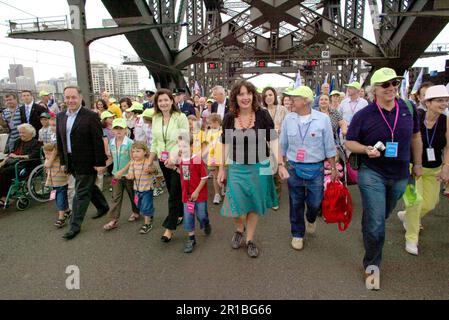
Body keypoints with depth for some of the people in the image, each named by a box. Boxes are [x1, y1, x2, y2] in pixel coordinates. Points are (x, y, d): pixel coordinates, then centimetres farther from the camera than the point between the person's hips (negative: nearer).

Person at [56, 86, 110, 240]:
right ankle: (103, 207, 42)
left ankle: (75, 226, 12)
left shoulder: (91, 116, -14)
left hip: (86, 162, -7)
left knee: (81, 193, 1)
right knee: (88, 187, 20)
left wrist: (100, 163, -15)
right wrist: (63, 161, 11)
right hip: (71, 162, 7)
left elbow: (98, 141, -15)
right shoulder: (61, 116, 7)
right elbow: (60, 140, 12)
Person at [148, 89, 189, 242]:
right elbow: (154, 142, 13)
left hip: (178, 160, -6)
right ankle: (180, 214, 38)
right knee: (172, 191, 17)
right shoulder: (156, 118, 6)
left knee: (175, 194, -1)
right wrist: (150, 162, 12)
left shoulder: (180, 117, -11)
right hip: (163, 161, 6)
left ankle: (170, 227, 8)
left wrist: (174, 157, -25)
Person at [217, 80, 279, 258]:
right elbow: (226, 145, 6)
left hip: (259, 167, -1)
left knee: (255, 205, 12)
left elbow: (273, 140, -7)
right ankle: (239, 229, 35)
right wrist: (222, 169, 8)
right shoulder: (229, 118, -2)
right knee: (236, 206, -1)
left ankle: (250, 240, 33)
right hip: (236, 167, 1)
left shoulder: (262, 115, -8)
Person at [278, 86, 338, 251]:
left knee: (315, 203, 5)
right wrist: (281, 164, 7)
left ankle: (311, 219, 42)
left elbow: (329, 146, -2)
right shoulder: (288, 119, 0)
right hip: (294, 168, 2)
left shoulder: (323, 119, -7)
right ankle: (297, 234, 29)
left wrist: (333, 168, 1)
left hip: (316, 169, -1)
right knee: (296, 204, 9)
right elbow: (282, 145, 8)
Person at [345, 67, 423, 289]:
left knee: (383, 215, 23)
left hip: (400, 175, 4)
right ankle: (372, 263, 17)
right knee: (375, 222, -5)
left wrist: (418, 164, 15)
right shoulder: (363, 115, -11)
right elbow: (349, 142, -5)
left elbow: (415, 137, 13)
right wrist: (366, 149, -24)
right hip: (372, 174, -4)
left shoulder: (409, 109, 0)